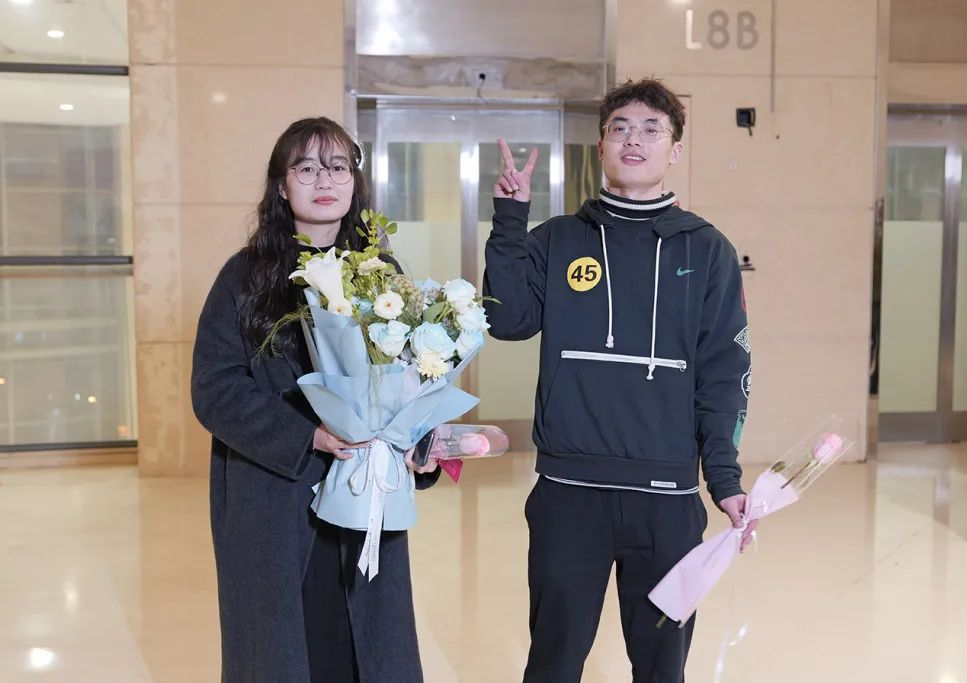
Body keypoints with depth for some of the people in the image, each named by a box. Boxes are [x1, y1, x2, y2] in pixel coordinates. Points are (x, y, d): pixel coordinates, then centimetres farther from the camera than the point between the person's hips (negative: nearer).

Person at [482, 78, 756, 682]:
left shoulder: (707, 251, 4)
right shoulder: (557, 241, 6)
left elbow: (724, 374, 0)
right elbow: (509, 319, -7)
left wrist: (724, 477, -8)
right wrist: (510, 220, -9)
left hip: (668, 496, 0)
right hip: (568, 489, 0)